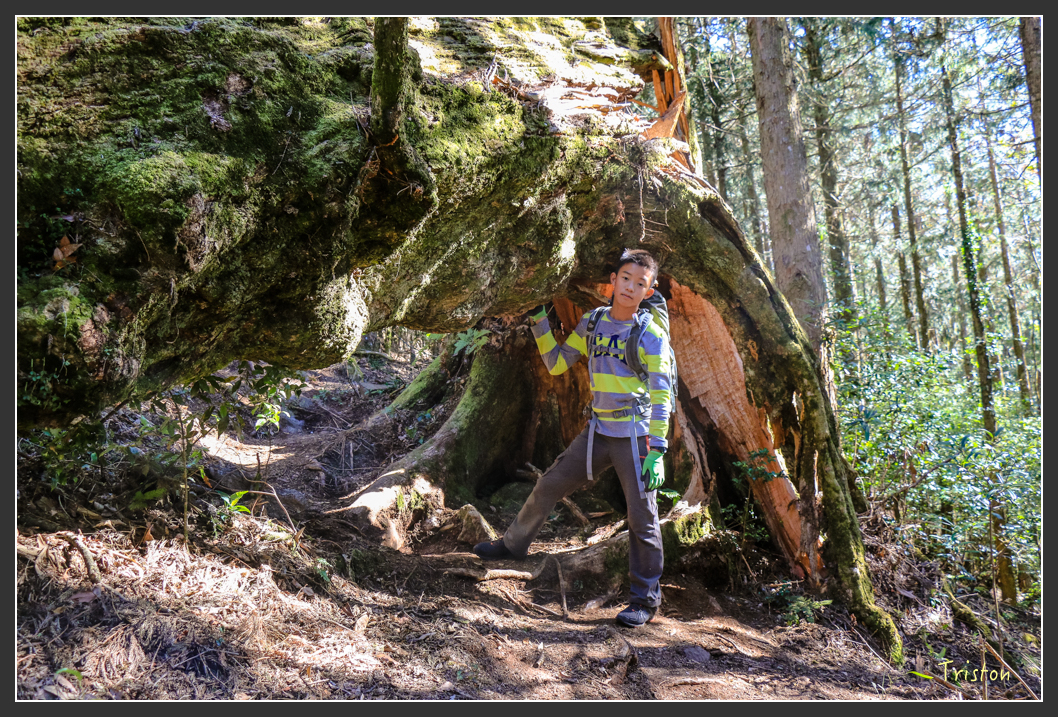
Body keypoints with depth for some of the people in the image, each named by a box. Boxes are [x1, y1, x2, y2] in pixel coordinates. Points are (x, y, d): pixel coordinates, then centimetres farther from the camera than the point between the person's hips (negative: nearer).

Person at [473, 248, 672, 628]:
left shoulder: (651, 336, -9)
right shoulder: (592, 322, 6)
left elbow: (661, 397, -12)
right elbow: (556, 363, 13)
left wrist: (656, 451, -18)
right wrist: (540, 323, 3)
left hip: (635, 436, -5)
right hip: (598, 432, 5)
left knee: (642, 518, 1)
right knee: (549, 485, 13)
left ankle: (646, 599, 17)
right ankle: (514, 543, 36)